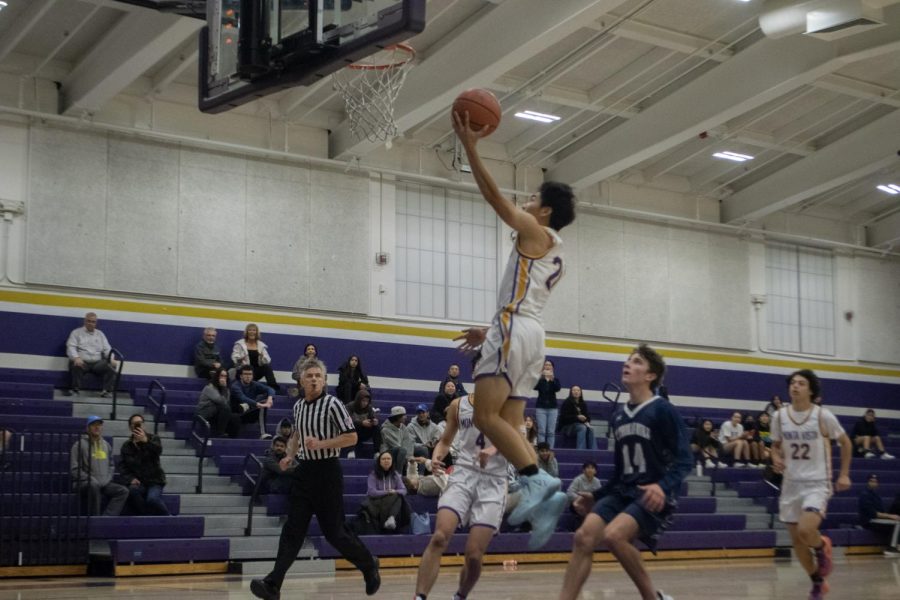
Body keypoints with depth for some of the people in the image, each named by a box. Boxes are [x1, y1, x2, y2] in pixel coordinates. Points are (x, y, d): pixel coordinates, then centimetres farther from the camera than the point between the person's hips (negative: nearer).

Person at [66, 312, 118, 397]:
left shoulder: (100, 334, 22)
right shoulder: (76, 332, 11)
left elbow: (107, 349, 14)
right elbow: (71, 347, -2)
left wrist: (112, 359, -8)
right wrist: (76, 358, -23)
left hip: (97, 362, 3)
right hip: (82, 362, -3)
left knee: (111, 367, -25)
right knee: (76, 366, -38)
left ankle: (107, 390, -27)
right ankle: (75, 390, -28)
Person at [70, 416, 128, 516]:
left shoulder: (106, 445, 16)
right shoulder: (80, 444, -4)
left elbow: (111, 465, 26)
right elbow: (74, 469, -8)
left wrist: (108, 479, 8)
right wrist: (91, 479, -15)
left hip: (105, 484, 6)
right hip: (84, 483, -6)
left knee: (123, 491, -16)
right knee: (94, 485, -39)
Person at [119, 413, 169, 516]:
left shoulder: (153, 438, 7)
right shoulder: (126, 446, 13)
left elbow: (158, 450, -17)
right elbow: (122, 466, 8)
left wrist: (146, 441, -36)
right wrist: (131, 479, -10)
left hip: (154, 481, -2)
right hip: (138, 482, 2)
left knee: (152, 498, -32)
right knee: (133, 491, -34)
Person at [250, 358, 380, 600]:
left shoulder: (332, 404, -9)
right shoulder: (298, 406, 10)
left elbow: (351, 437, -11)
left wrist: (322, 444, -21)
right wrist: (290, 456, 11)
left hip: (327, 471, -5)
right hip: (304, 471, 5)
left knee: (334, 531, 0)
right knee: (293, 529, -2)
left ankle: (369, 565, 25)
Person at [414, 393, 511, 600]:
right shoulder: (458, 405, 11)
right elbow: (445, 440, 20)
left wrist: (492, 449, -30)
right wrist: (436, 456, -3)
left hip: (493, 482, -1)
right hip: (463, 475, 1)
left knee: (474, 555, -5)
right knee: (439, 538, -21)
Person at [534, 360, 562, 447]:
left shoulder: (555, 379, 8)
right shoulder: (539, 378, 4)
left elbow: (558, 388, -13)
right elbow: (535, 387, -17)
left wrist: (552, 379, -31)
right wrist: (541, 377, -33)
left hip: (552, 407, 1)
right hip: (541, 407, -1)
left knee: (551, 432, -1)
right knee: (541, 431, -7)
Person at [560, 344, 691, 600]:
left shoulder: (663, 410, -8)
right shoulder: (619, 415, 13)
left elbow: (684, 461, -13)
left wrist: (663, 486, -31)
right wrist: (596, 496, 21)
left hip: (653, 496, -6)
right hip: (622, 491, 7)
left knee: (613, 535, -28)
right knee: (583, 536, -15)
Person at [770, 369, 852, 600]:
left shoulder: (823, 416, -10)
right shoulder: (779, 416, 0)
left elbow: (845, 443, 4)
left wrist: (844, 474, 0)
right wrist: (776, 459, -7)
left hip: (817, 484, -4)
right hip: (791, 484, 4)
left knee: (805, 531, -26)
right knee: (797, 541, 7)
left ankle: (822, 547, 10)